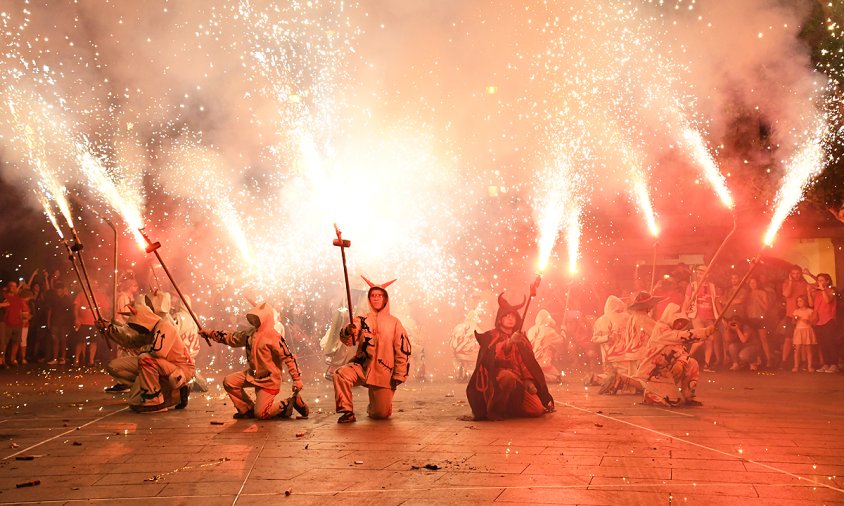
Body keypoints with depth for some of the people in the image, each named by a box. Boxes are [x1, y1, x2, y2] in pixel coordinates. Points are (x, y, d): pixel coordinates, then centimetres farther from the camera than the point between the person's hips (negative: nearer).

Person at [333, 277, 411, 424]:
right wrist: (347, 332, -36)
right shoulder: (362, 321, 2)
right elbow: (348, 340, -12)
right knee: (341, 374, -30)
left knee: (382, 414, -1)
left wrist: (398, 376, -2)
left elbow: (403, 351, 2)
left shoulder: (394, 323, 1)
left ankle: (373, 403, 37)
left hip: (384, 373, 0)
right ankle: (347, 412, -14)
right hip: (362, 366, 0)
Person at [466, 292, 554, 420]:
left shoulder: (521, 338, 19)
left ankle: (510, 407, 20)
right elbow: (493, 353, -19)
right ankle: (494, 410, -21)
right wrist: (509, 342, -36)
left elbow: (527, 362, 13)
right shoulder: (491, 336, 3)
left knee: (538, 410, -11)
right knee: (508, 377, -41)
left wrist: (528, 380, -4)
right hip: (496, 379, -5)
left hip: (519, 380, 6)